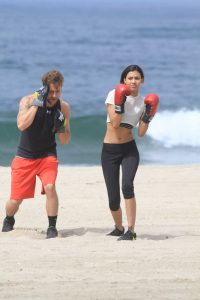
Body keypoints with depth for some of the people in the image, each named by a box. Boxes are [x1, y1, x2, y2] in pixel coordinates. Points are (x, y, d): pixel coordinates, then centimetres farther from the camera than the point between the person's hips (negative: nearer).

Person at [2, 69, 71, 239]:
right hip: (25, 156, -1)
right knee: (16, 199, 1)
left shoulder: (63, 107, -7)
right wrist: (36, 103, -35)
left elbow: (65, 141, 0)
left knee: (50, 187, -26)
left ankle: (52, 228, -13)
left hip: (47, 155, 1)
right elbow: (21, 125, -33)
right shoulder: (28, 101, -15)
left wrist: (62, 126, -21)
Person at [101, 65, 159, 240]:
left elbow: (141, 133, 1)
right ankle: (119, 228, 28)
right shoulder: (114, 95, -5)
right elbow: (114, 123, -12)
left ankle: (131, 231, -24)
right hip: (110, 150, 0)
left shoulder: (143, 101, 2)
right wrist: (120, 104, -22)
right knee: (113, 198, 0)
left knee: (127, 186, -26)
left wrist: (148, 116, -12)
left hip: (129, 149, 0)